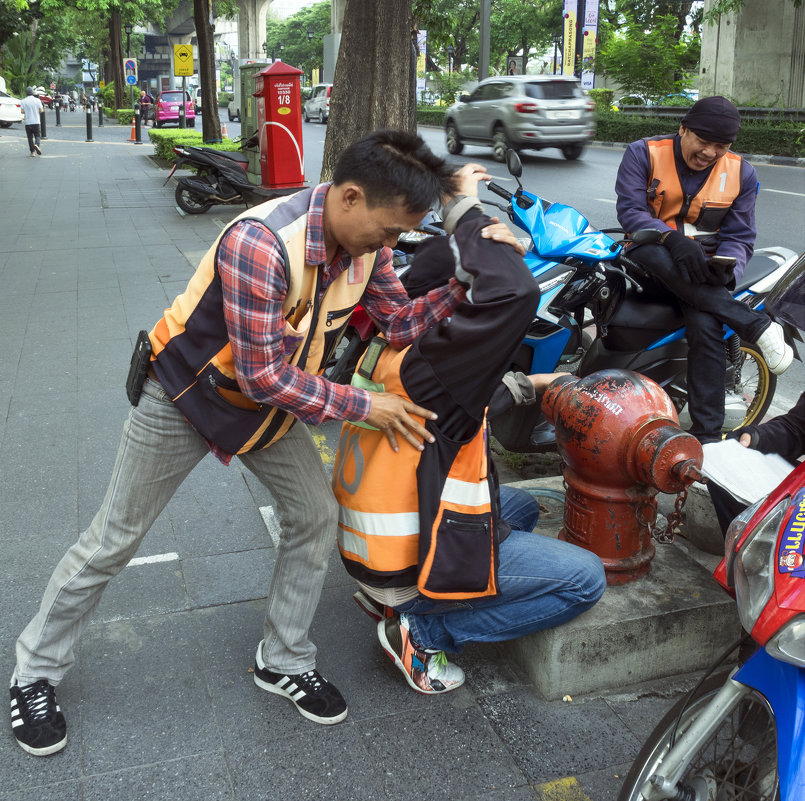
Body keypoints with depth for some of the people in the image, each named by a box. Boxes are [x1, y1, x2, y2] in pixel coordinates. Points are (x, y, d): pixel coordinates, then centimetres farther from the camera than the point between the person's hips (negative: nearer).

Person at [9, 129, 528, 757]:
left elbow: (401, 322, -7)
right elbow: (264, 375, -33)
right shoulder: (261, 243, -37)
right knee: (114, 541, 6)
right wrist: (365, 407, -25)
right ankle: (36, 672, 28)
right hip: (186, 396, -6)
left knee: (316, 516, 4)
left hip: (271, 399, 7)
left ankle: (284, 661, 24)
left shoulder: (364, 241, -13)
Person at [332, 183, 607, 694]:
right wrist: (468, 215, -25)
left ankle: (392, 596, 17)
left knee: (521, 507, 29)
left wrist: (529, 385, 23)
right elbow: (515, 292, -40)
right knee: (585, 579, -6)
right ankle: (424, 629, -1)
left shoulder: (389, 349, 5)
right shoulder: (424, 360, -26)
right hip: (409, 561, -9)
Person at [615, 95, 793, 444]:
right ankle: (758, 326, -33)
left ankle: (708, 435, -25)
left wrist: (725, 267, -21)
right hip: (650, 259, 0)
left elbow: (739, 236, 3)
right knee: (652, 254, -39)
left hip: (700, 265, 1)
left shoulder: (741, 173, 6)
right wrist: (672, 238, -31)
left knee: (706, 326, -32)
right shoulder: (643, 153, -1)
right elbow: (629, 208, -12)